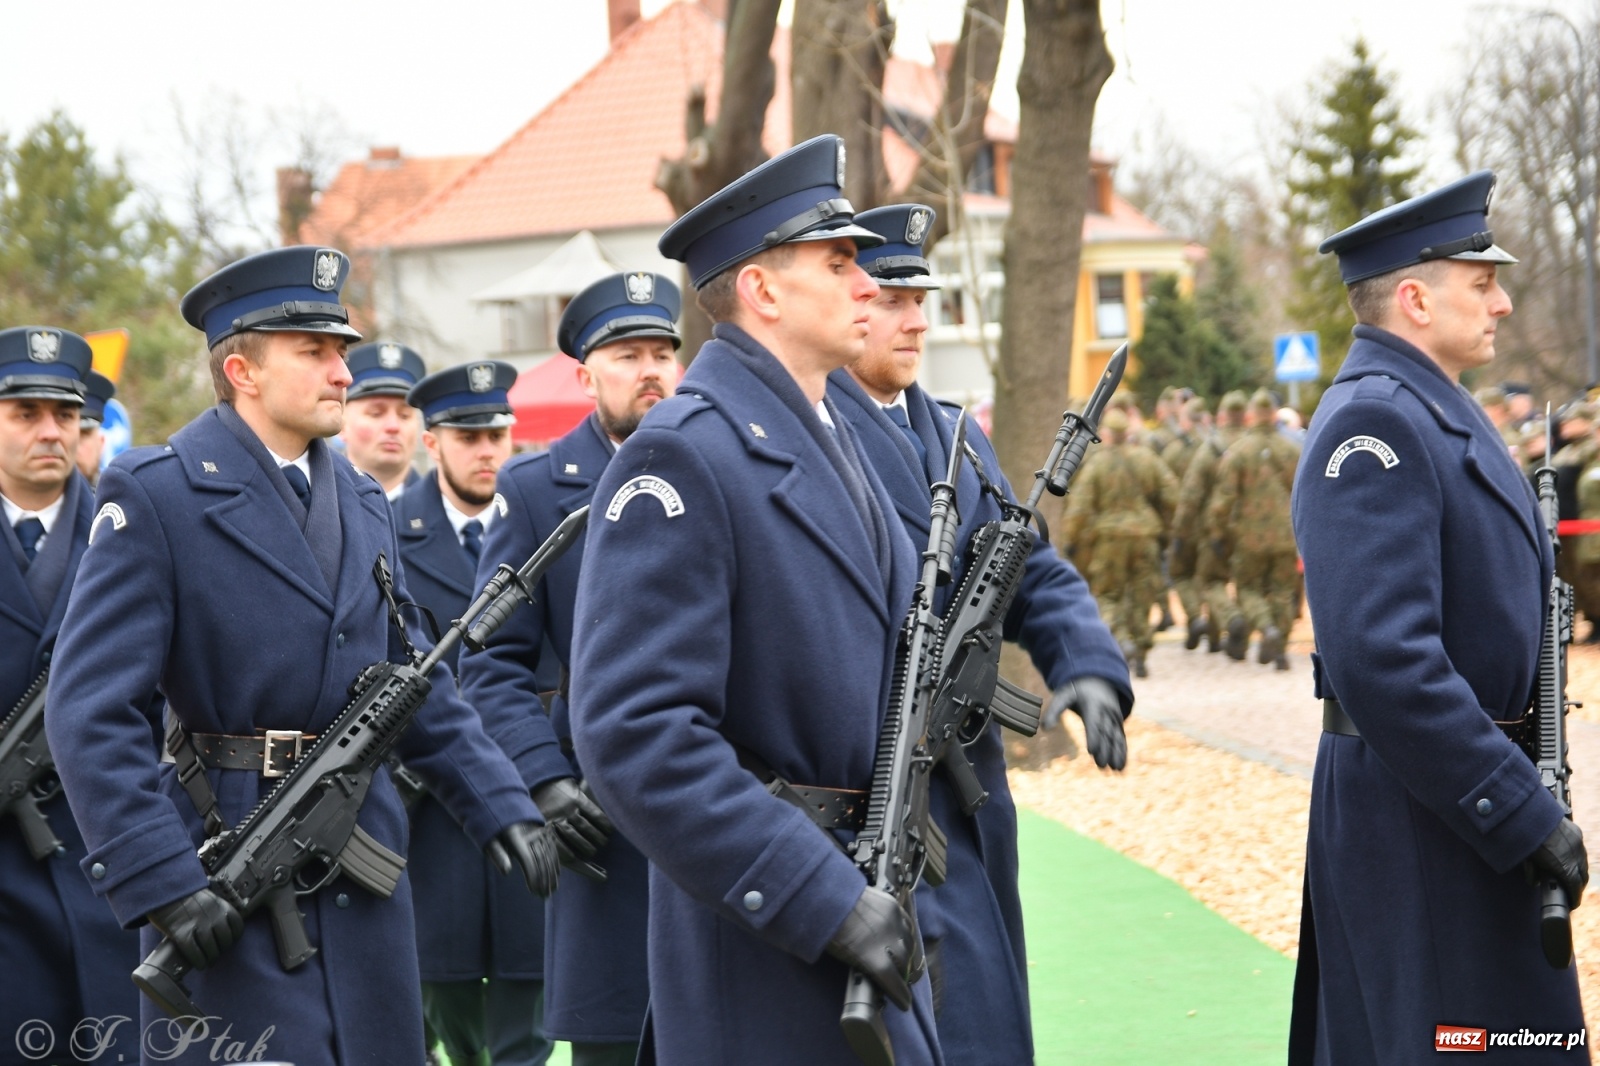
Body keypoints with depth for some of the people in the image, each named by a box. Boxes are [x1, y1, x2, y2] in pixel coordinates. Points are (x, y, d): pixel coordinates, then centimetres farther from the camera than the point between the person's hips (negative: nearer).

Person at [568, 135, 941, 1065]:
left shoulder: (836, 438, 14)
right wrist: (825, 901, -25)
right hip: (763, 938, -9)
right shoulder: (682, 457, -15)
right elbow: (638, 733, -24)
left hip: (867, 896, 9)